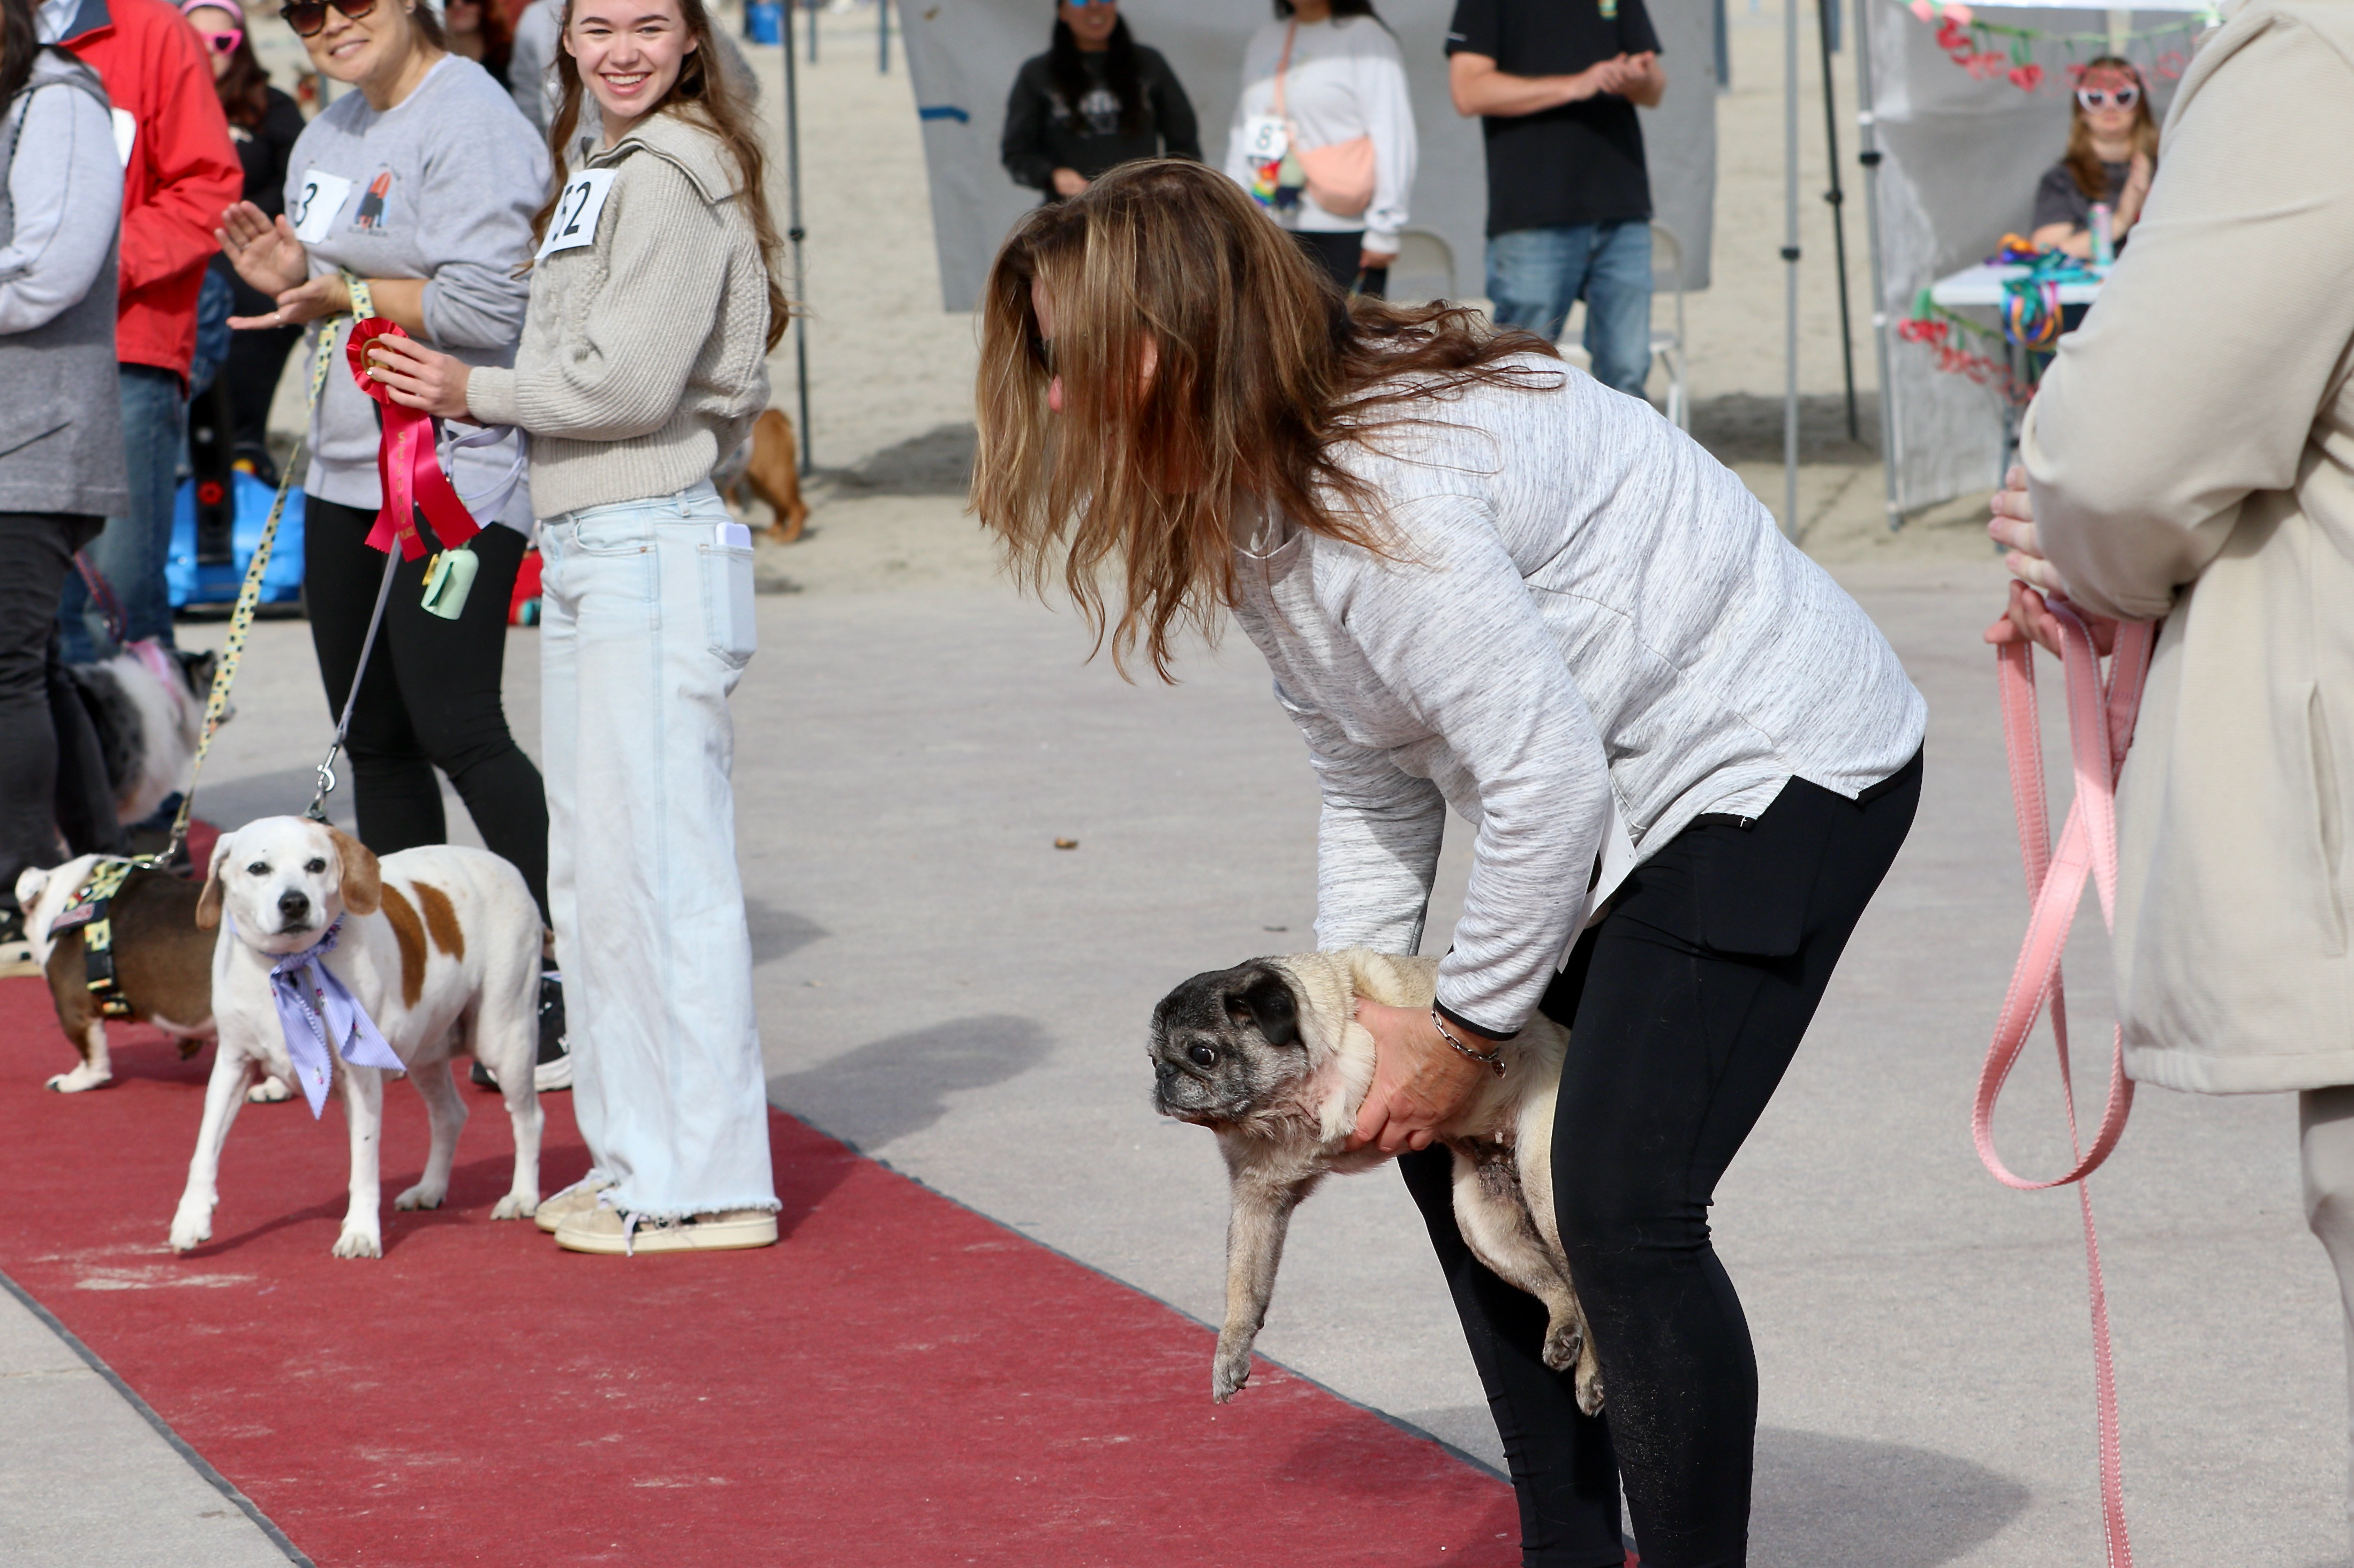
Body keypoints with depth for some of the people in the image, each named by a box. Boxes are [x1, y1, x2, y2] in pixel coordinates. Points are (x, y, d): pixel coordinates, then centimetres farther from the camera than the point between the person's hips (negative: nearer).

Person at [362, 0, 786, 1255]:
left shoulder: (669, 178, -12)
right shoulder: (600, 169, 19)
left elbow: (629, 382, -18)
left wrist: (476, 393, -5)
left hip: (654, 554, -10)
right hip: (583, 551, 10)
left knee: (659, 865, -8)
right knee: (592, 874, 14)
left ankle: (705, 1184, -4)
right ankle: (636, 1161, 22)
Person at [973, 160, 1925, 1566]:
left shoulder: (1379, 493, -29)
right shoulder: (1262, 495, 4)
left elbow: (1547, 780, -27)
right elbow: (1373, 778, 10)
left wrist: (1464, 1030, -15)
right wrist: (1346, 1004, 2)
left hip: (1782, 759, -11)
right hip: (1637, 783, 11)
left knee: (1622, 1202, -18)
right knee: (1454, 1148, 12)